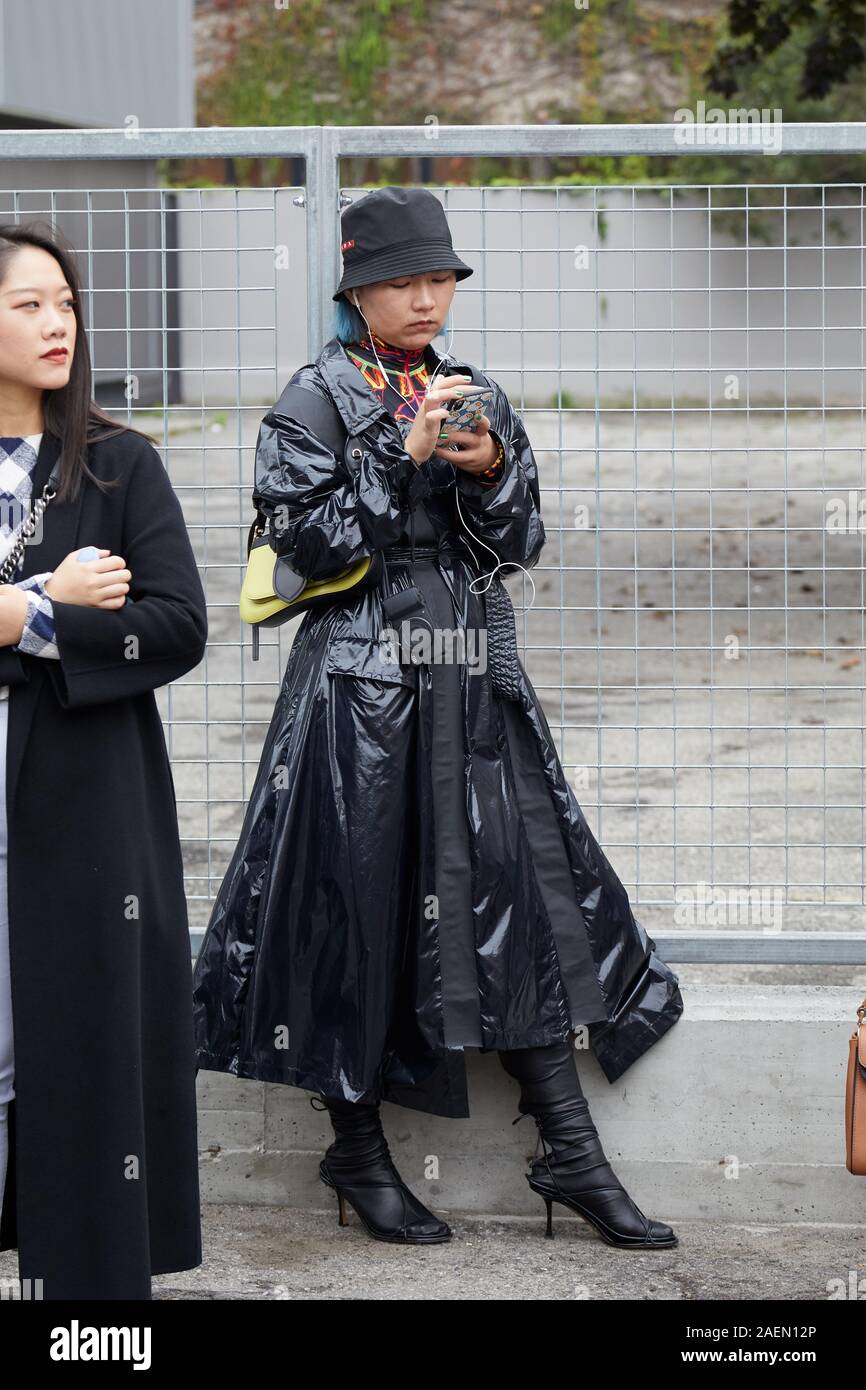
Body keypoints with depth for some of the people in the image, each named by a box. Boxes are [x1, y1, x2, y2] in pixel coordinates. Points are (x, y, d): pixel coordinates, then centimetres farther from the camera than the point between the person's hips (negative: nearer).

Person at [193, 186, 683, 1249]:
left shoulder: (477, 398, 14)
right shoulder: (315, 401, -1)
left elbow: (521, 545, 11)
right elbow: (307, 539, -10)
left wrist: (489, 472, -9)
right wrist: (403, 456, -17)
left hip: (476, 682, 5)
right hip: (360, 687, -5)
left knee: (526, 884, 0)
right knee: (361, 899, -2)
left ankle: (569, 1151, 3)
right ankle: (357, 1147, 12)